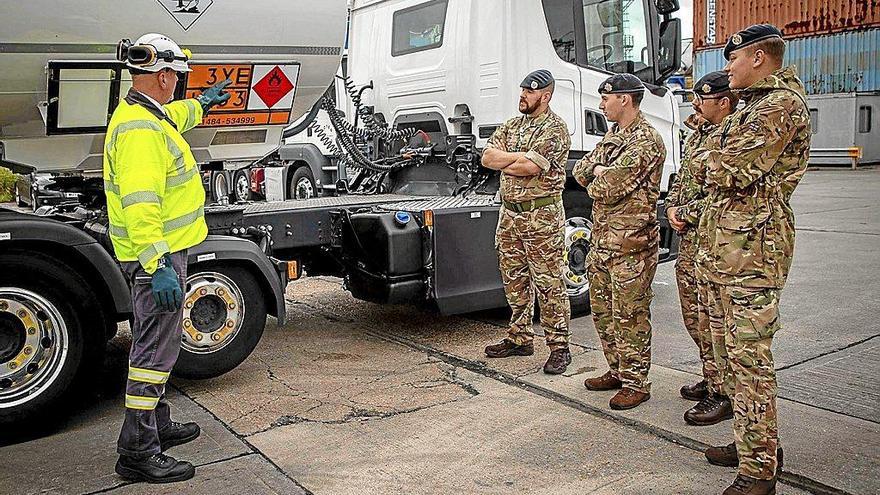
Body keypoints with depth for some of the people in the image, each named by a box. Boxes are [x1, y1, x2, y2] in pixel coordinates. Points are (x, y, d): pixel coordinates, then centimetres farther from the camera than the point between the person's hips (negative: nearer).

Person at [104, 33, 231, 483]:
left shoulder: (148, 114, 12)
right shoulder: (140, 130, -22)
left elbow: (175, 117, 38)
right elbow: (139, 204, -30)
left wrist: (202, 104, 56)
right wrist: (158, 266, -33)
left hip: (162, 249, 11)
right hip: (157, 255, -11)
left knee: (154, 343, 20)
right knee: (155, 349, -5)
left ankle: (157, 424, 35)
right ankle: (137, 453, 4)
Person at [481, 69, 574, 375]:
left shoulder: (555, 129, -8)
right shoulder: (511, 126, 15)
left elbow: (531, 167, -20)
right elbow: (487, 157, 3)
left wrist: (503, 162, -3)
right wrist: (521, 156, -10)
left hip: (542, 215, -7)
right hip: (509, 212, 8)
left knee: (549, 283, -4)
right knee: (514, 280, 13)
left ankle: (559, 346, 4)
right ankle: (520, 338, 26)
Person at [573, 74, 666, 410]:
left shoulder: (646, 140, -14)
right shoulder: (612, 136, 17)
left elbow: (608, 188, -22)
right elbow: (580, 171, 14)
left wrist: (594, 184, -1)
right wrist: (596, 171, -6)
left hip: (630, 243, -10)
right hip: (601, 239, 10)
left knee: (629, 315, -2)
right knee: (602, 309, 16)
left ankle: (635, 382, 9)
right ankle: (617, 370, 29)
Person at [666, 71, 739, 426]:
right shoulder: (698, 134, 16)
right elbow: (682, 178, 23)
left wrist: (684, 213, -13)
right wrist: (672, 207, 5)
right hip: (690, 237, 10)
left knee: (710, 319, -5)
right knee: (694, 316, 18)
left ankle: (723, 395, 6)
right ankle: (712, 378, 32)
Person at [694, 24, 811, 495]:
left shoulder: (783, 104, -10)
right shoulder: (752, 107, 22)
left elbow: (730, 173, -18)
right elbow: (717, 179, 24)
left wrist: (713, 157, 2)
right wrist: (721, 162, 4)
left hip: (753, 249, -10)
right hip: (723, 246, 11)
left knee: (749, 356, -8)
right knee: (732, 351, 16)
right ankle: (757, 443, 28)